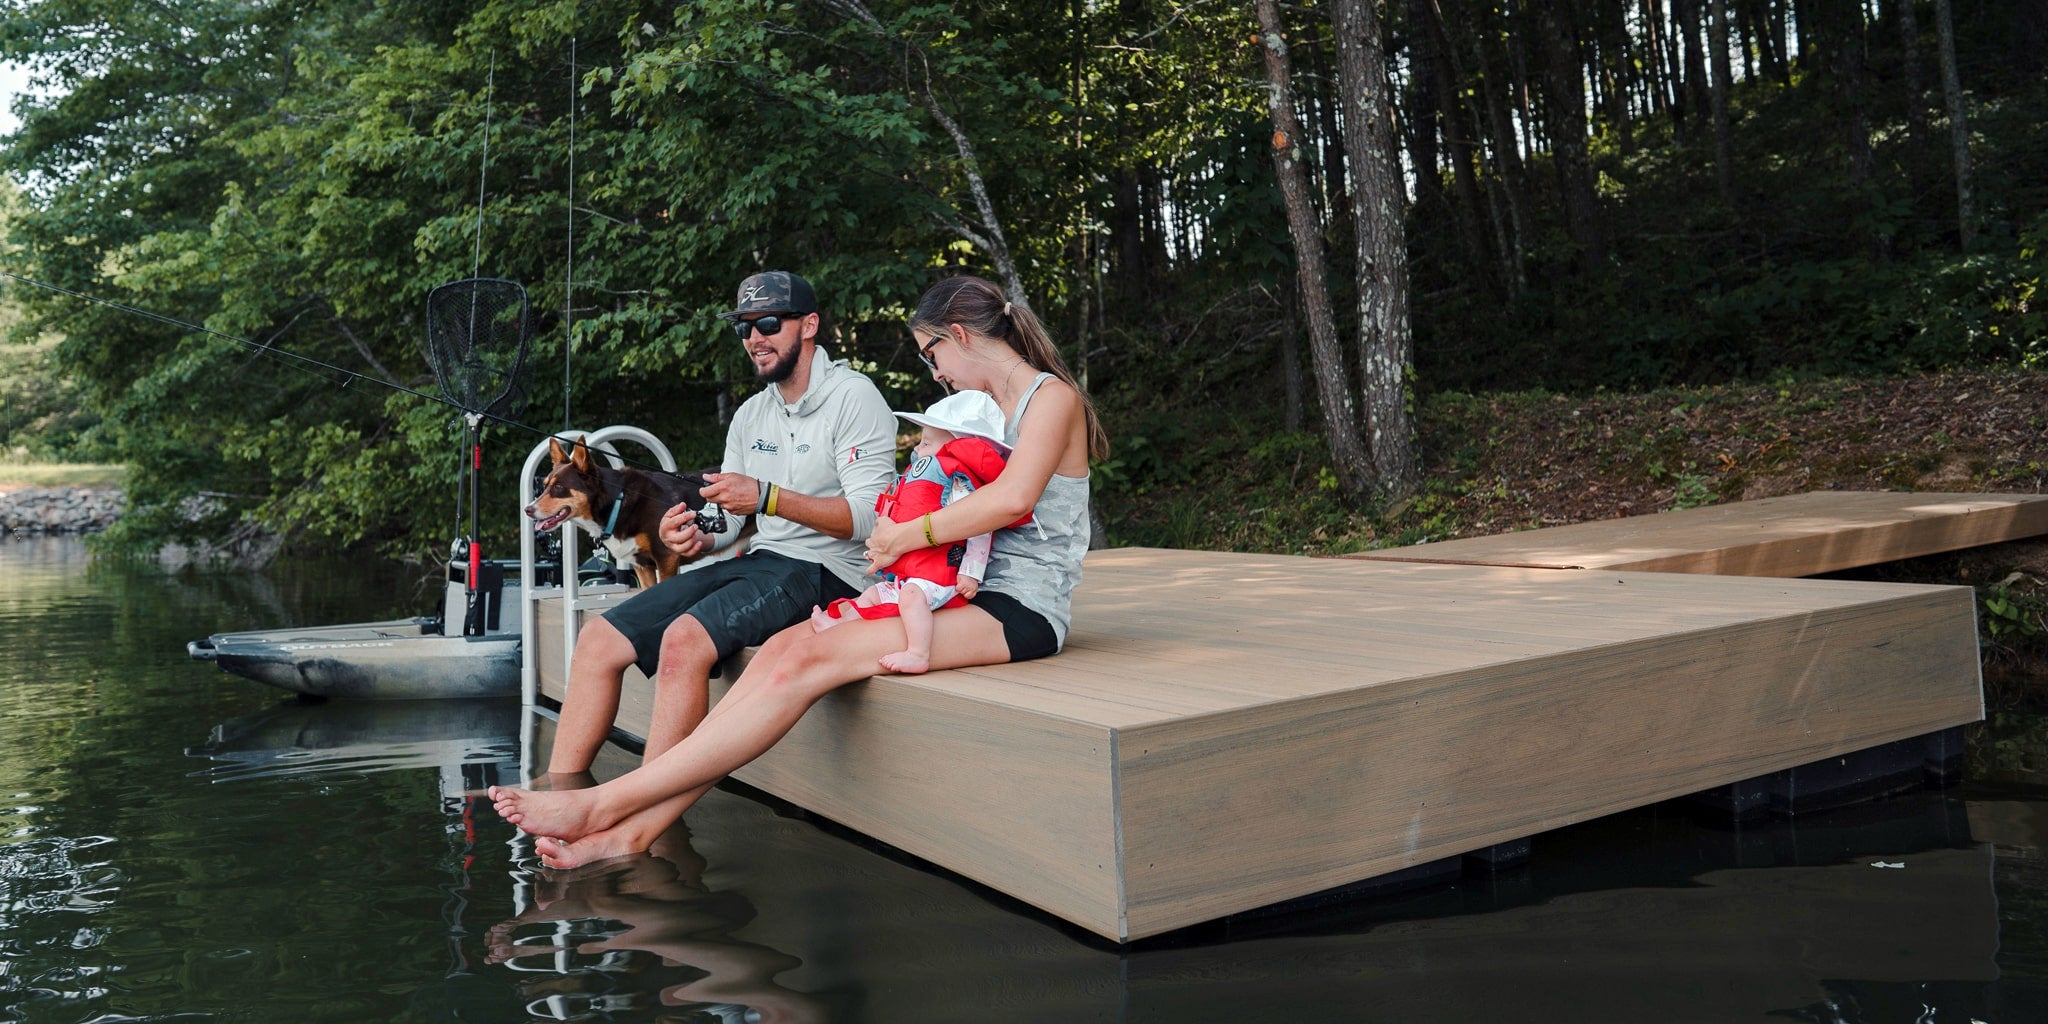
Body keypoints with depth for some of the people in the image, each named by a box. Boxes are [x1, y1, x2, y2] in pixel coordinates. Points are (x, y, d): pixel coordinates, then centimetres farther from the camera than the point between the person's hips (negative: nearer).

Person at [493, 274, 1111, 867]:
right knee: (784, 647, -14)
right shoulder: (987, 408, 25)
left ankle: (604, 805, -24)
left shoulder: (1051, 395, -4)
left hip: (1022, 609, -8)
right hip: (963, 596, 8)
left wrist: (907, 535, -15)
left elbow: (1014, 497, -23)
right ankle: (639, 828, -21)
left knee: (806, 662, -25)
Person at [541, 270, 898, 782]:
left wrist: (767, 497, -23)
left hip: (826, 571, -8)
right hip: (758, 561, 8)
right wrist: (696, 537, -6)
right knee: (599, 638, -7)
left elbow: (870, 515, -16)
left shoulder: (853, 396, -5)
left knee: (684, 639, -33)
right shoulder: (751, 414, 19)